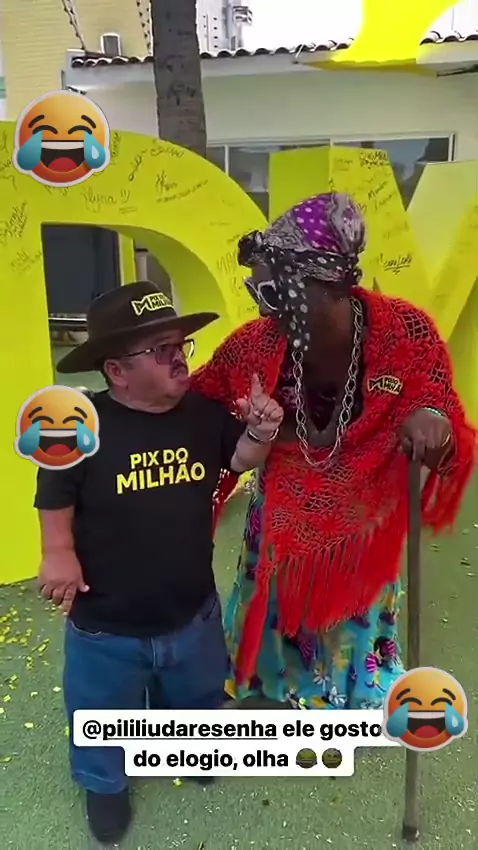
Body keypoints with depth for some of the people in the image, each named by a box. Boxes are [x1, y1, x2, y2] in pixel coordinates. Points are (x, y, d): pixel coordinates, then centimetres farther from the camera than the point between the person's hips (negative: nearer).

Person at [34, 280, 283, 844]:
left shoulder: (205, 411, -11)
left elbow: (239, 459, 2)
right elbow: (55, 495, -8)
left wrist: (260, 433, -18)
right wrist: (59, 552, -15)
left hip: (193, 611, 3)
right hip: (106, 623, -3)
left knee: (197, 697, 30)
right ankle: (105, 784, 55)